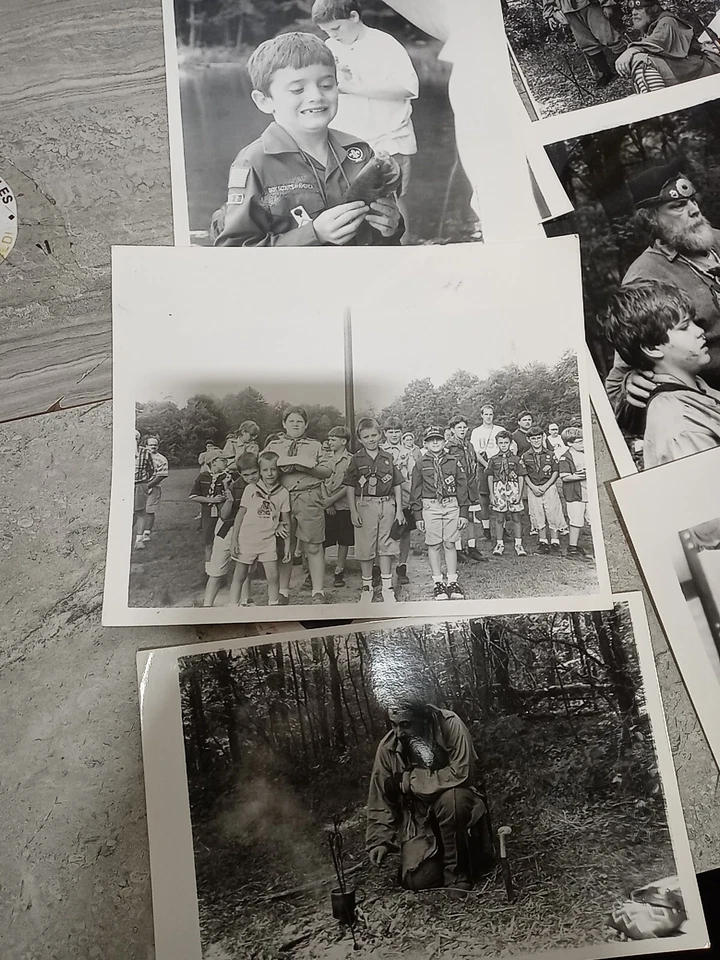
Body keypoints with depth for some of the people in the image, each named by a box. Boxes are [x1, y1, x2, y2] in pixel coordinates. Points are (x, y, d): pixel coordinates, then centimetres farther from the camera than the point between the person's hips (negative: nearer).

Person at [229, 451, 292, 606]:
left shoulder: (283, 493, -1)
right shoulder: (251, 489, -5)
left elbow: (286, 522, 5)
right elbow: (240, 514, -1)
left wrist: (287, 547, 4)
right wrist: (233, 540, -4)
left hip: (268, 540, 1)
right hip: (246, 539, -1)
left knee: (273, 577, 0)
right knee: (239, 576, 8)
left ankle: (274, 606, 15)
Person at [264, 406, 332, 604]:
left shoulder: (315, 446, 15)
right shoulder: (272, 446, 16)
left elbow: (327, 471, 5)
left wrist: (306, 467, -10)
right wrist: (280, 468, -11)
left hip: (309, 499, -1)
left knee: (313, 546, -1)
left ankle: (318, 592, 5)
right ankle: (283, 591, 15)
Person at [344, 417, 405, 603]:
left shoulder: (388, 458, 6)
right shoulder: (356, 460, 0)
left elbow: (397, 485, 9)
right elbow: (350, 487, 1)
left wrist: (399, 510, 5)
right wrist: (353, 511, -6)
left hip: (387, 505, 2)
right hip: (365, 505, -1)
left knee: (385, 546, 6)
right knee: (365, 548, 3)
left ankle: (387, 586, 16)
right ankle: (367, 586, 16)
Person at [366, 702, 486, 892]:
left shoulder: (449, 724, -23)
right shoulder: (387, 747, -12)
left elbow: (463, 773, -31)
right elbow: (380, 801, -3)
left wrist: (411, 780, -24)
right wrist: (379, 840, -13)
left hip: (453, 806, -2)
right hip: (417, 819, 3)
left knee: (451, 797, -36)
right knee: (418, 880, -17)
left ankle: (456, 873, -13)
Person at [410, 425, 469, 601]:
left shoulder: (454, 461, 6)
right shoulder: (420, 464, 4)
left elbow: (462, 487, 7)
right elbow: (416, 491, 6)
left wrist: (463, 513, 3)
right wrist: (418, 515, 1)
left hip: (452, 506, 1)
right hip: (430, 507, -1)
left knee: (450, 544, 4)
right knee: (434, 545, 2)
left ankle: (452, 582, 12)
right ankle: (438, 583, 10)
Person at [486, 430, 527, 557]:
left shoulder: (516, 459, 4)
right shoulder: (493, 460, 6)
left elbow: (521, 477, 4)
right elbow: (490, 478, 8)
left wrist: (519, 494, -4)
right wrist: (491, 494, 1)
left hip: (514, 490, 0)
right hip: (498, 491, 1)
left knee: (516, 518, 3)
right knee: (499, 518, 4)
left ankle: (518, 544, 11)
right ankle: (499, 544, 14)